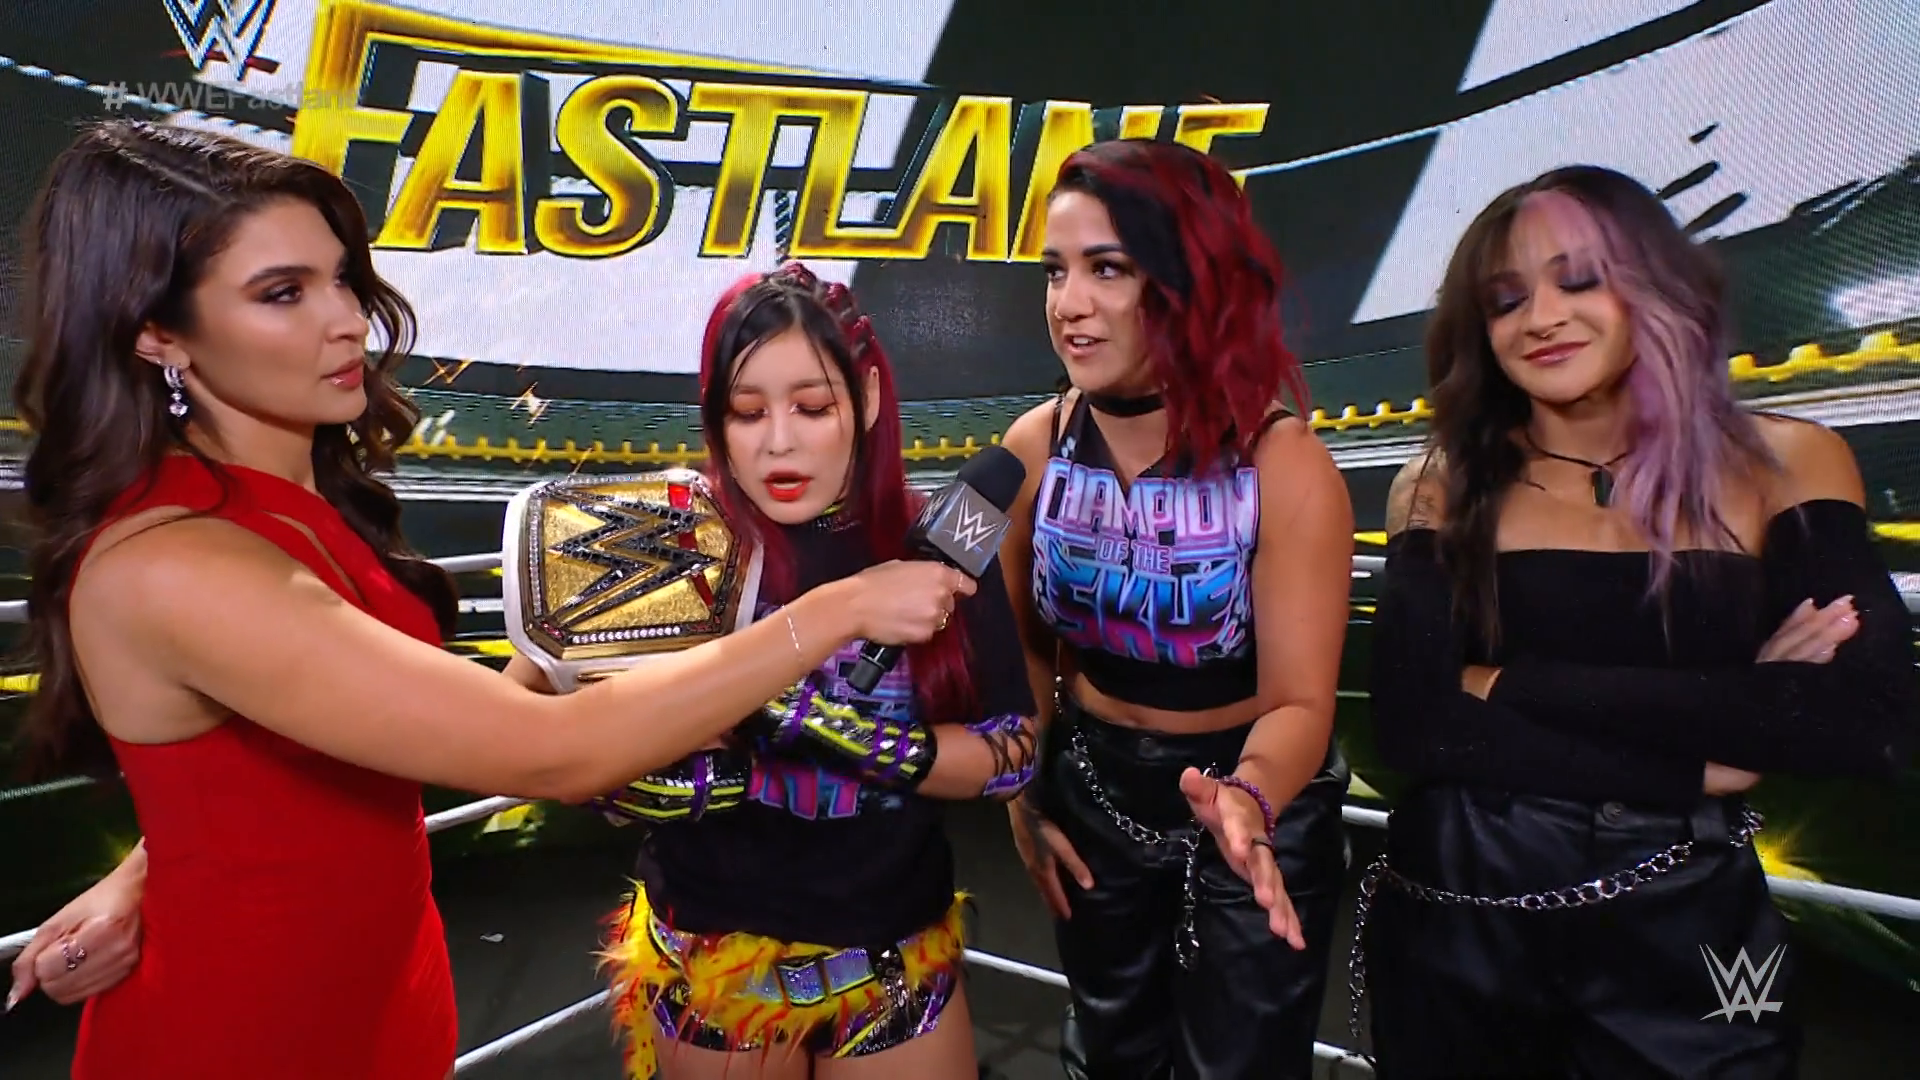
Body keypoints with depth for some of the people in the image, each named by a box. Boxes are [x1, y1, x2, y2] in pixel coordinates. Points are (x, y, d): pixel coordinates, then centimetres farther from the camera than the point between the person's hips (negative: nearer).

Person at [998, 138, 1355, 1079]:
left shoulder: (1283, 465, -23)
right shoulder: (1034, 449, -13)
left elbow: (1298, 701, -23)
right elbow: (1025, 647, 0)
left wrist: (1246, 798, -42)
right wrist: (1025, 798, 2)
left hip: (1260, 805, -3)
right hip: (1093, 792, 3)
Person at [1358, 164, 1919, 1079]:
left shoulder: (1784, 463, -2)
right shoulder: (1440, 490, -4)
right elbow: (1412, 724, -14)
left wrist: (1511, 684, -17)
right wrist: (1708, 742, -16)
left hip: (1685, 937, 0)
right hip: (1457, 931, 1)